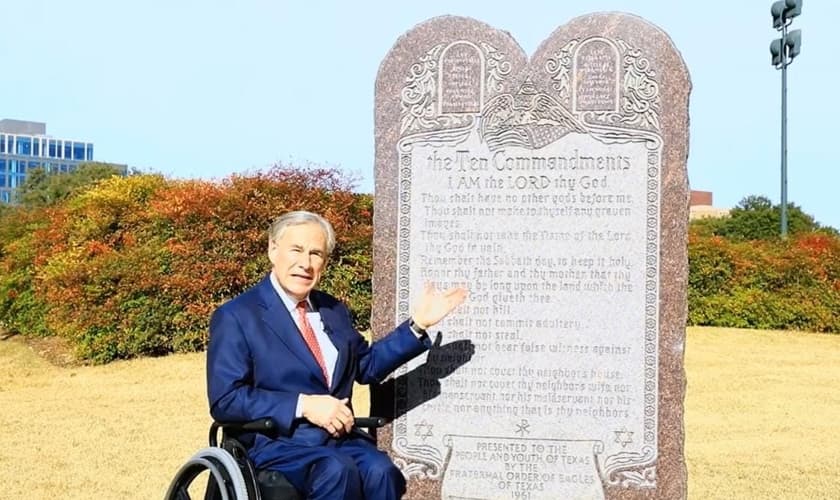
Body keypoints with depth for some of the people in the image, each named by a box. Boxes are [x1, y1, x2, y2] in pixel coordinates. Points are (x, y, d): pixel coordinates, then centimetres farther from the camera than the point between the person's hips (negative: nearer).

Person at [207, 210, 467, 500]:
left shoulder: (333, 310, 17)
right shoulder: (235, 316, -3)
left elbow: (368, 366, 24)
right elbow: (225, 400, -10)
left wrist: (418, 324, 15)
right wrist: (303, 405, -18)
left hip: (340, 437, 5)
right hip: (276, 443, -5)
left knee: (380, 470, -27)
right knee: (337, 470, -34)